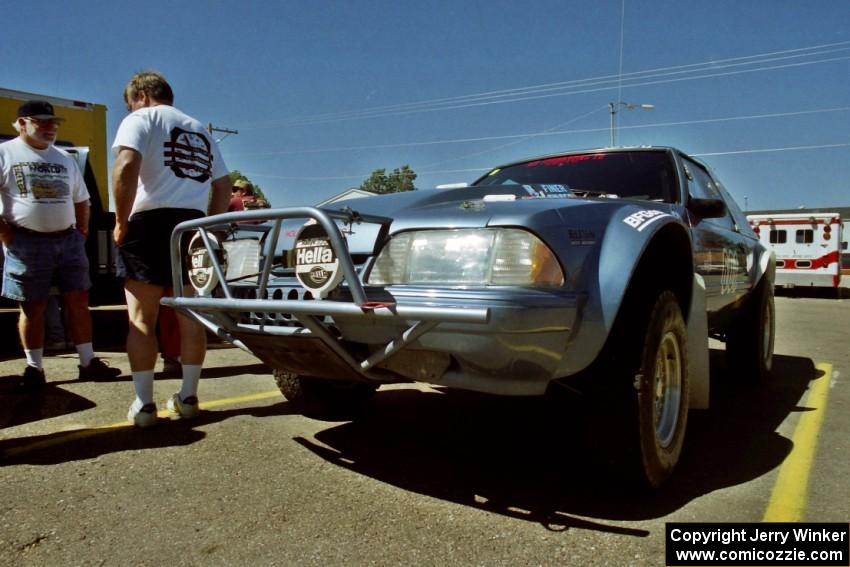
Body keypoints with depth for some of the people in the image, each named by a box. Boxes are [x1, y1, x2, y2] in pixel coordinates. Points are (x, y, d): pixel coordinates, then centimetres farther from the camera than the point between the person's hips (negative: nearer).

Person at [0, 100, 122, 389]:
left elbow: (81, 199, 21)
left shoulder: (65, 158, 16)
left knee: (79, 302, 2)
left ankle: (89, 363, 8)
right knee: (33, 308, 2)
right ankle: (35, 368, 13)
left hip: (68, 239, 4)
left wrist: (82, 231, 9)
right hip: (27, 243, -4)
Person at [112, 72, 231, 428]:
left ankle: (143, 404, 2)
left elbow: (126, 166, -16)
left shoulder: (141, 119, 3)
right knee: (189, 318, 10)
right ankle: (188, 398, 15)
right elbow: (223, 186, 20)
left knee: (141, 319, 1)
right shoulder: (200, 131, 23)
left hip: (150, 223, -5)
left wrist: (121, 220, -10)